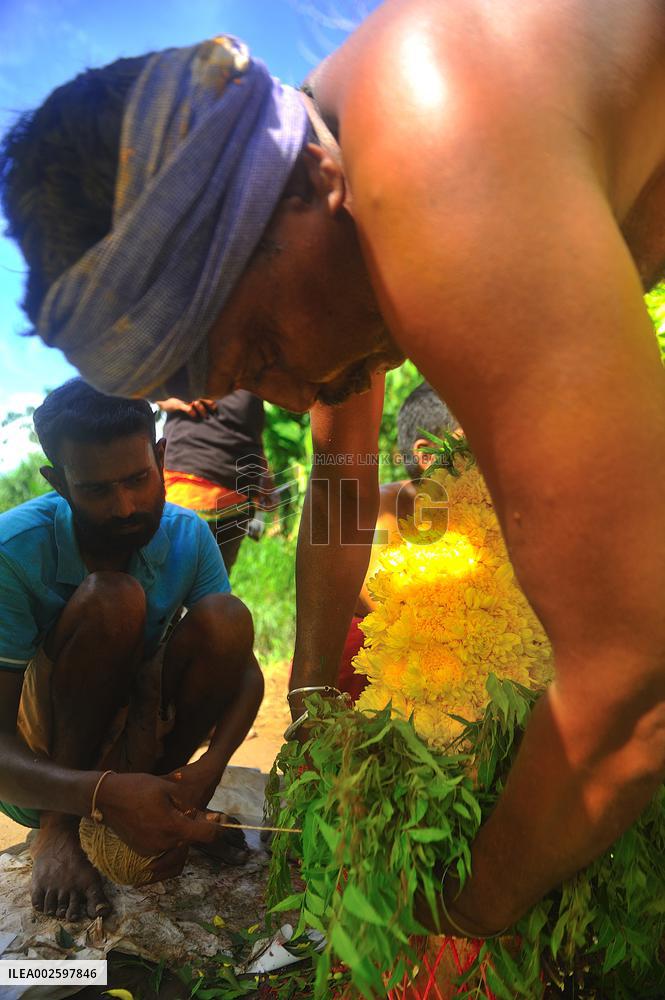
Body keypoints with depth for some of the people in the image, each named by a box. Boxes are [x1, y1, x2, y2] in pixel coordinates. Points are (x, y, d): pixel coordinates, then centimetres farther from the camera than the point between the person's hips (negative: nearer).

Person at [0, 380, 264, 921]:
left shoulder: (187, 536, -12)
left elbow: (245, 670, -11)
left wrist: (208, 768, -30)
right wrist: (102, 792, -44)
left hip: (133, 729, 4)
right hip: (44, 769, -3)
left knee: (226, 618, -23)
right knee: (112, 598, -31)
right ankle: (57, 828, -16)